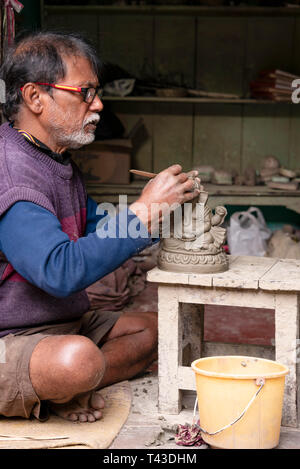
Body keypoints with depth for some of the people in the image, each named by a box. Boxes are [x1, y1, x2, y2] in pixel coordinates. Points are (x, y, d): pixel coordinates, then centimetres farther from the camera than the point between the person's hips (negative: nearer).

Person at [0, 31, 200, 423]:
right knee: (79, 359, -38)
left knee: (156, 330, 10)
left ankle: (61, 391, -7)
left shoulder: (59, 162, 11)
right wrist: (145, 210, -27)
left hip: (67, 324, 11)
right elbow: (62, 272, -33)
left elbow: (98, 237, 19)